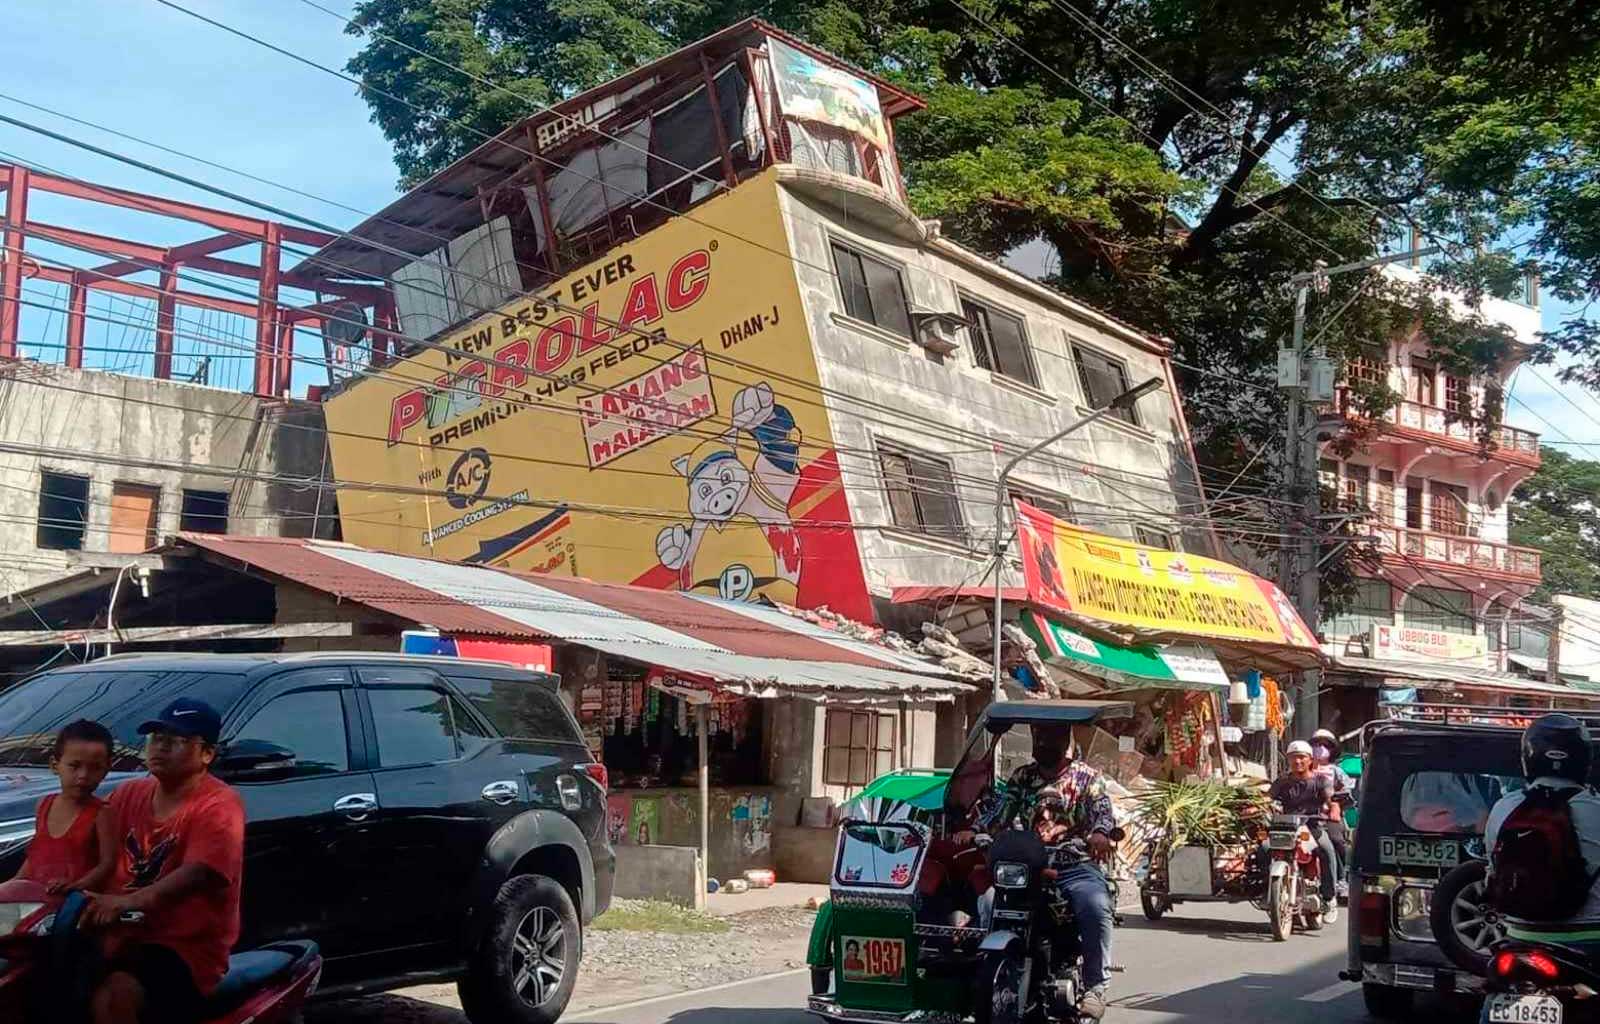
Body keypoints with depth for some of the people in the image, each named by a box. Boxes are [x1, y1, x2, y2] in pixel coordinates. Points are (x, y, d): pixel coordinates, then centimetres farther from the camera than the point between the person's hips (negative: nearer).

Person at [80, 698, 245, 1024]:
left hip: (186, 948, -7)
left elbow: (198, 874, -26)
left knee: (112, 998, -32)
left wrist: (128, 901, -39)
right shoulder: (129, 794, 15)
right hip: (122, 935, 7)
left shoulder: (218, 805, -11)